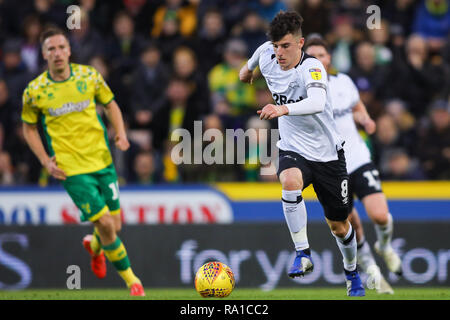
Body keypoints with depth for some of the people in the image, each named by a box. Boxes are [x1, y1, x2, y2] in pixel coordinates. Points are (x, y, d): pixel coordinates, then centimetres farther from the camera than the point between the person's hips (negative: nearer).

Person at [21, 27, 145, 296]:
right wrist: (46, 161, -2)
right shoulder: (35, 91, -6)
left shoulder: (89, 76, -1)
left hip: (102, 161, 3)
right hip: (72, 169, -3)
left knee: (114, 228, 7)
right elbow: (29, 127, 8)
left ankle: (94, 246, 44)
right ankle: (131, 279, 6)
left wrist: (121, 133, -2)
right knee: (105, 224, -12)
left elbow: (110, 104, 14)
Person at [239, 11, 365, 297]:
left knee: (339, 226, 9)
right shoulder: (268, 59, -9)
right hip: (293, 150, 3)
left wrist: (283, 109, -63)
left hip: (327, 153, -3)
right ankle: (303, 254, -25)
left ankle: (352, 272, 39)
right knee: (290, 182, -34)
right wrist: (249, 67, 39)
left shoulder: (312, 68, -26)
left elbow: (317, 103, -47)